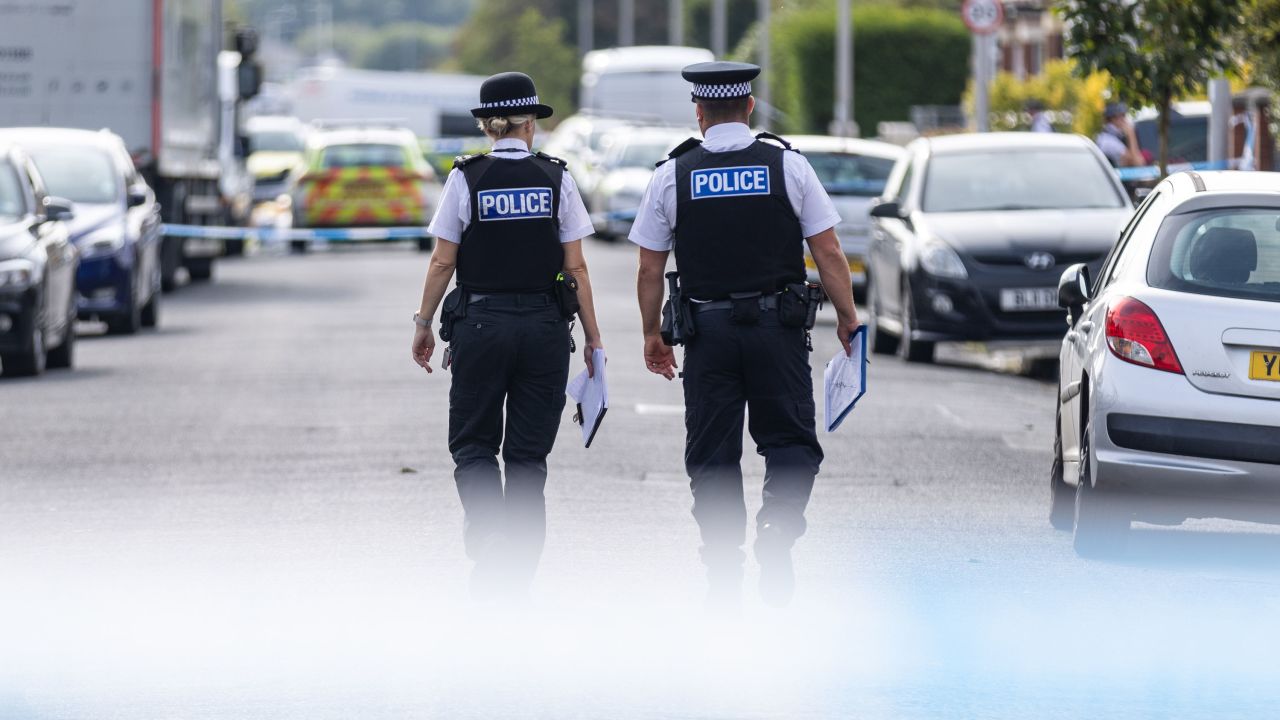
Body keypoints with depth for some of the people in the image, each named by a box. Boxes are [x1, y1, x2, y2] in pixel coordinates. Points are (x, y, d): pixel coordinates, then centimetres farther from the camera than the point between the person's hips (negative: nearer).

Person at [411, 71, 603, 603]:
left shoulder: (466, 178, -4)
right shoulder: (556, 179, -1)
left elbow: (442, 263, -3)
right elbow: (575, 267, -1)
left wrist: (424, 325, 8)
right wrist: (592, 336, 6)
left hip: (480, 324, -1)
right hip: (545, 327, 1)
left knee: (473, 443, 10)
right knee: (529, 453, 9)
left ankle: (487, 532, -15)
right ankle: (517, 576, 9)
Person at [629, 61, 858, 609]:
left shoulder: (672, 174, 1)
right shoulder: (787, 165, -1)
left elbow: (650, 268, 4)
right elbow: (828, 252, -1)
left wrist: (652, 334, 14)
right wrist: (847, 317, 9)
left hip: (707, 330, 1)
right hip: (777, 325, -1)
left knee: (713, 452, 7)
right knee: (791, 440, 9)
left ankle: (723, 575, 5)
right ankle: (776, 535, -14)